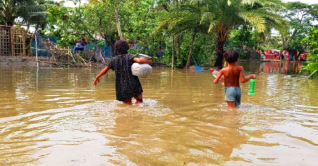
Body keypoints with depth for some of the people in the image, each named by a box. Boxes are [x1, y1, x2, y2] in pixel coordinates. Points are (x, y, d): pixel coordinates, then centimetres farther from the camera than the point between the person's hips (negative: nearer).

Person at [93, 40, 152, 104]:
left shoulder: (113, 60, 6)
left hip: (122, 86, 2)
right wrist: (148, 61, -1)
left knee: (127, 104, 15)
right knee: (139, 101, 13)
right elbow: (139, 60, -19)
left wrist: (97, 77, 29)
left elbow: (104, 70, 13)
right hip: (134, 84, -2)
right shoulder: (129, 56, -3)